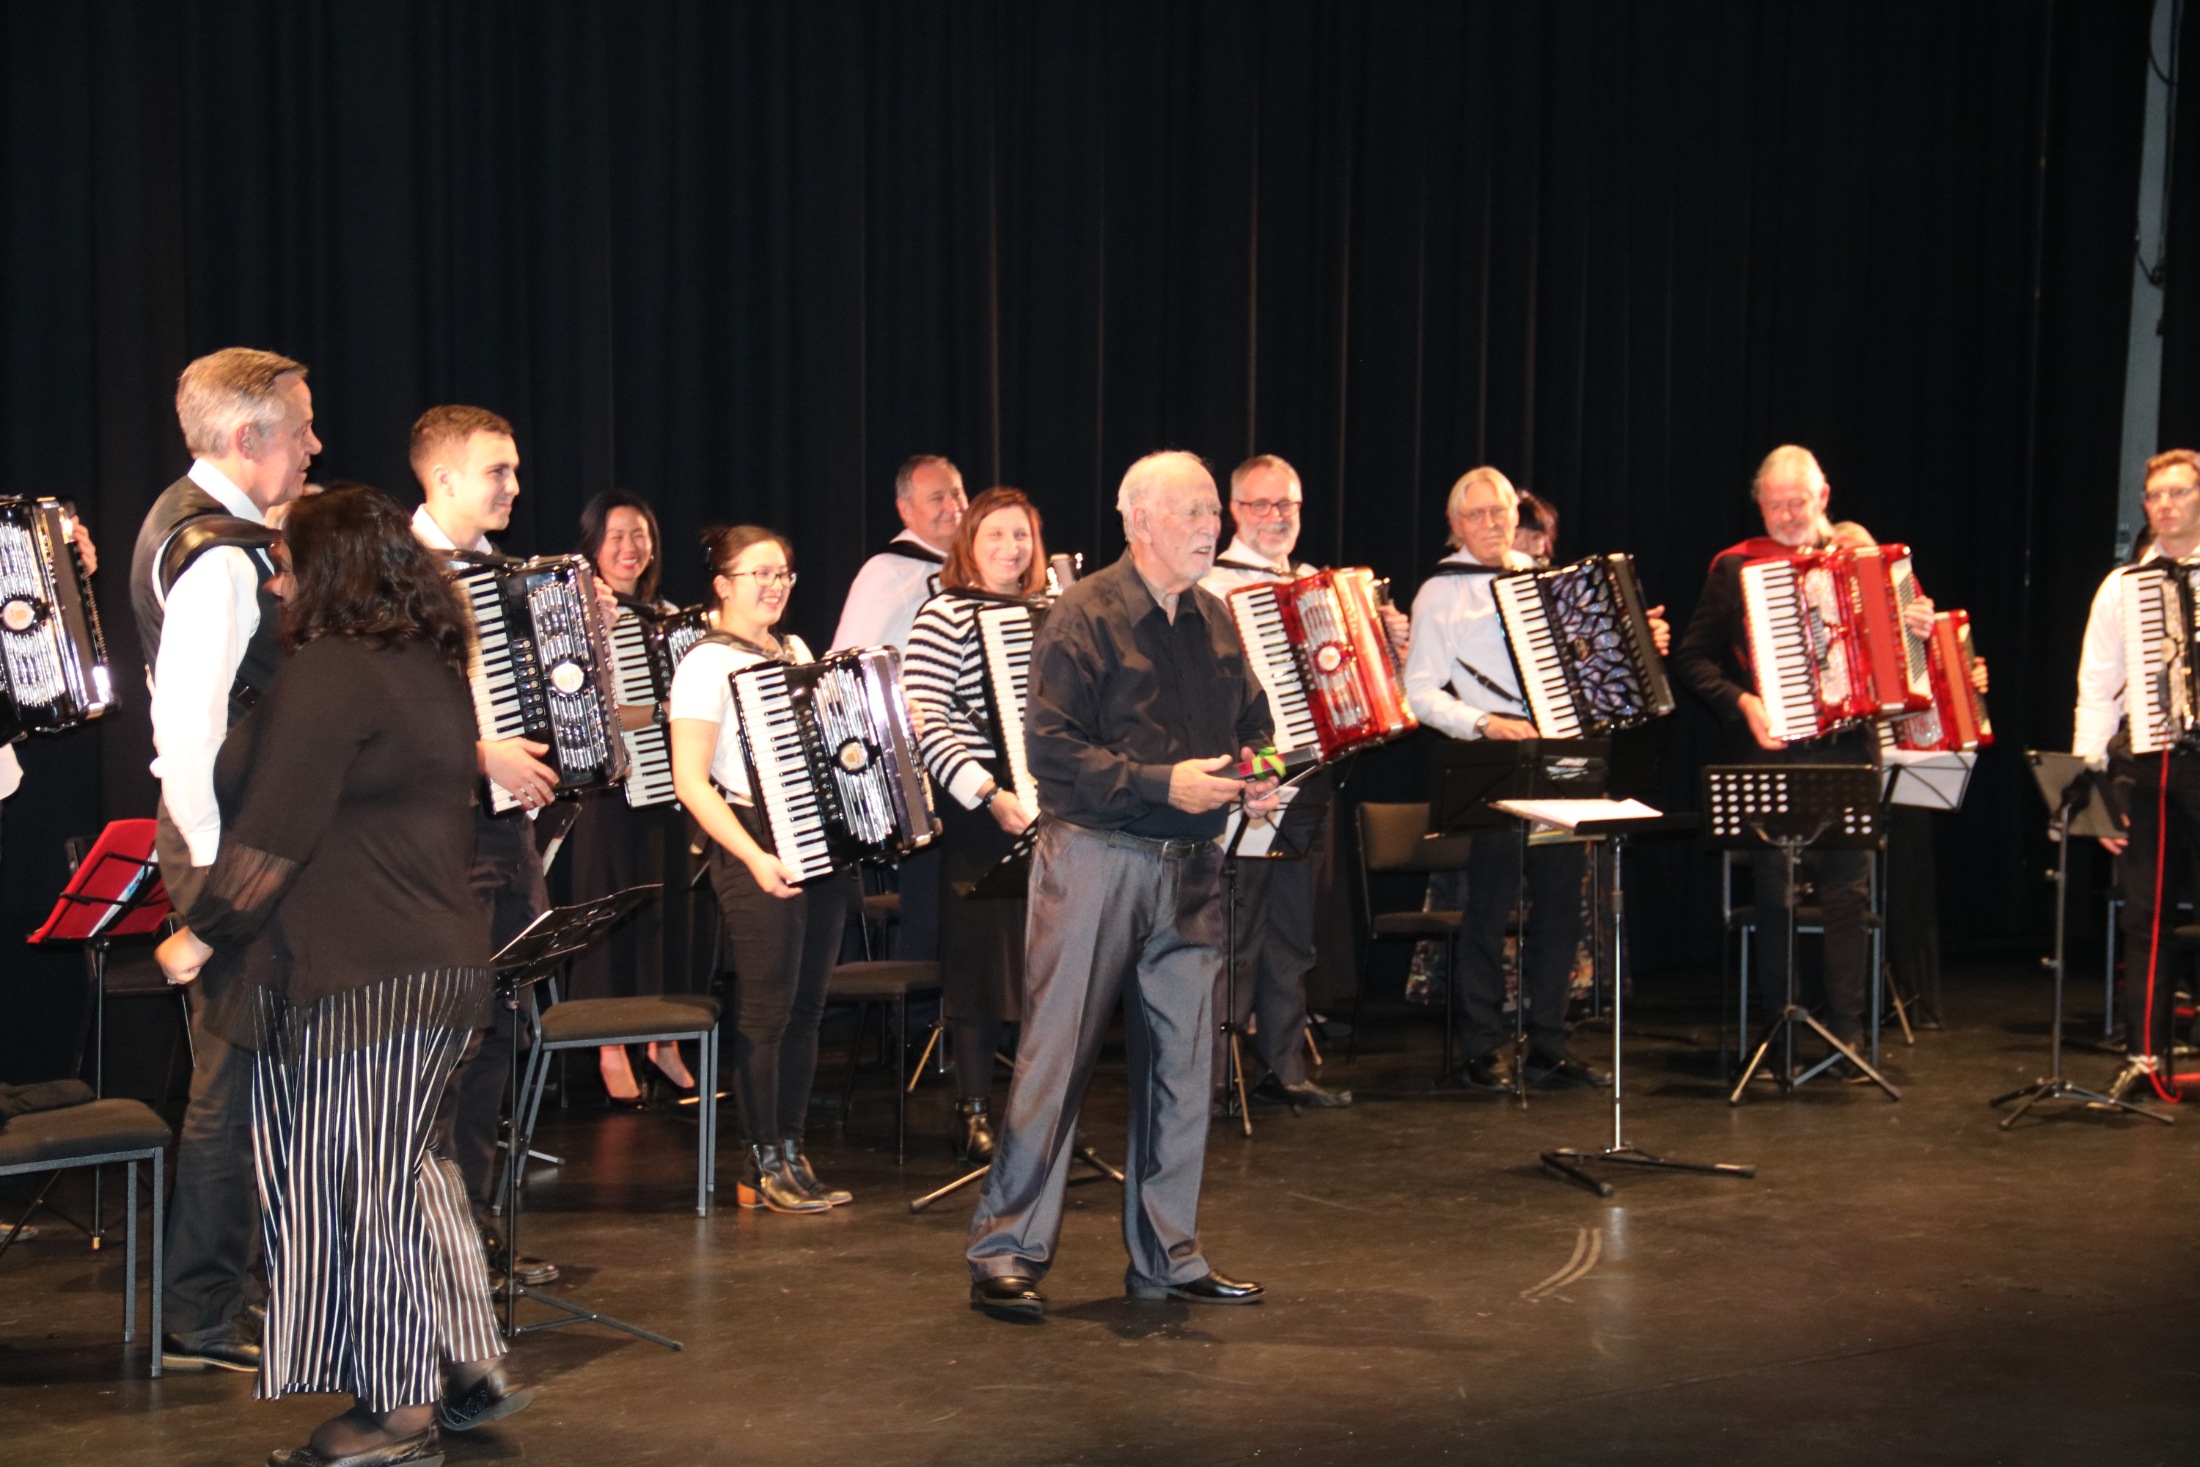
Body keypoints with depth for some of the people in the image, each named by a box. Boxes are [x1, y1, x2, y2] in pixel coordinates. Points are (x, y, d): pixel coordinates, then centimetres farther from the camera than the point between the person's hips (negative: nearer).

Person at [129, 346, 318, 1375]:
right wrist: (223, 866, -21)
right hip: (232, 841, -11)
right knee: (237, 1075, -4)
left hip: (224, 834, 11)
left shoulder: (190, 519, 13)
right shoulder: (219, 556, -19)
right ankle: (202, 1320, 5)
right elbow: (190, 727, -26)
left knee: (241, 1071, 17)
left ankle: (221, 1283, 28)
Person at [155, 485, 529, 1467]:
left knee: (356, 1183, 0)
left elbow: (275, 832, -17)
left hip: (354, 976, -9)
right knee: (400, 1169, 19)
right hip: (440, 956, 9)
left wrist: (202, 932, -8)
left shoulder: (330, 671, -14)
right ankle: (472, 1365, 22)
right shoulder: (433, 669, 14)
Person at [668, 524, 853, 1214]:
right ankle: (764, 1166, 6)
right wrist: (754, 859, -22)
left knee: (807, 1007, 9)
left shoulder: (796, 651, 15)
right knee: (766, 1009, -3)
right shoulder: (708, 664, -8)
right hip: (759, 852, -7)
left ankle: (793, 1152, 17)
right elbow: (690, 780, -14)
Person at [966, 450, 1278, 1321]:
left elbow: (1251, 727, 24)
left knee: (1183, 1060, 10)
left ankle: (1167, 1255, 21)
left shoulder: (1214, 621, 13)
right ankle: (1006, 1252, 6)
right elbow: (1049, 747, -15)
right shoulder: (1085, 618, -9)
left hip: (1190, 866, 7)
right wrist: (1161, 784, -21)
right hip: (1094, 856, -7)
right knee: (1056, 1053, -3)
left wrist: (1254, 780, 3)